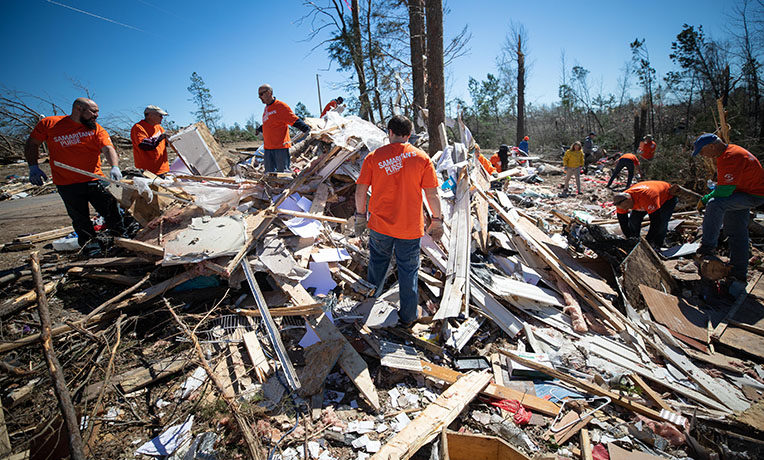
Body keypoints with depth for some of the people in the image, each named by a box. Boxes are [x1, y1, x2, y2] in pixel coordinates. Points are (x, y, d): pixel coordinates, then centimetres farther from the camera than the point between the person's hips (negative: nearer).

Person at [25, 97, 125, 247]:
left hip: (95, 181, 0)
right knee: (81, 222, 11)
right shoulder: (49, 124, -1)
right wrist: (33, 166, 0)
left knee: (113, 214, 2)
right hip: (67, 185, 0)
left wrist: (115, 167, -36)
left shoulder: (97, 129, -1)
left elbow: (108, 148, -16)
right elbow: (32, 144, 12)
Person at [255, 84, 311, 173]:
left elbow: (294, 120, -14)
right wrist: (260, 129, 47)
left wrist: (305, 127, -28)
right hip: (268, 147, 8)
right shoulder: (266, 108, 17)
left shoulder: (280, 106, -7)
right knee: (269, 173, 8)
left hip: (280, 146, -8)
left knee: (283, 171, -8)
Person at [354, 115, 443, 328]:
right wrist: (437, 220, 6)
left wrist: (360, 216, 10)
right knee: (408, 269, 11)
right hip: (410, 227, -1)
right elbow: (432, 194, -5)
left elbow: (360, 190, -2)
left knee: (378, 261, 23)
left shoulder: (373, 157, -4)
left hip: (379, 224, 1)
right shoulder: (422, 158, -5)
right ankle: (408, 316, 23)